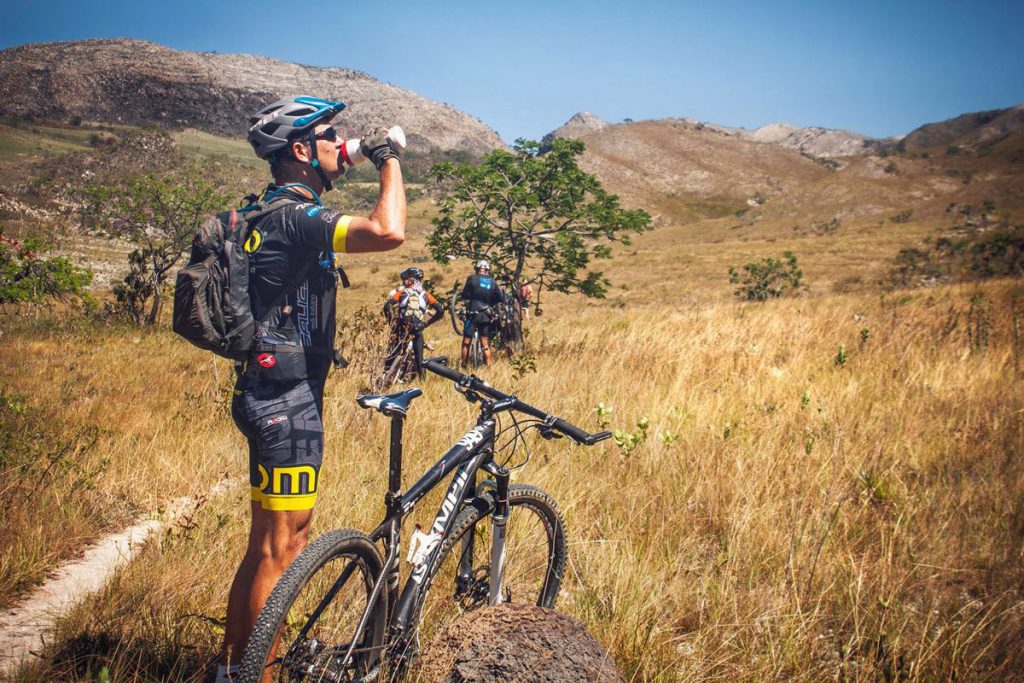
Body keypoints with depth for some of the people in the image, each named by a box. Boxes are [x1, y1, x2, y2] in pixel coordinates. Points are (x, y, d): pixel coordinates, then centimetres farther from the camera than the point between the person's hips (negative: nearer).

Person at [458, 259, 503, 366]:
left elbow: (464, 295, -4)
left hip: (473, 314, -3)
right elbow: (500, 297, 7)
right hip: (486, 315, 3)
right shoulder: (492, 281, 6)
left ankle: (463, 366, 5)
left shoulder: (472, 278, -5)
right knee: (485, 344, 10)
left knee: (466, 342, 4)